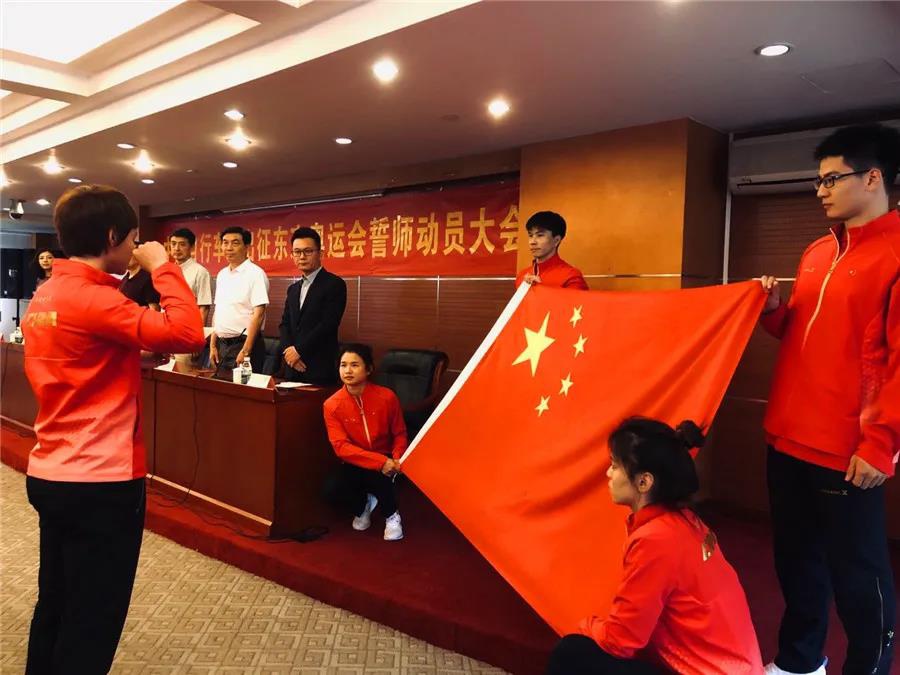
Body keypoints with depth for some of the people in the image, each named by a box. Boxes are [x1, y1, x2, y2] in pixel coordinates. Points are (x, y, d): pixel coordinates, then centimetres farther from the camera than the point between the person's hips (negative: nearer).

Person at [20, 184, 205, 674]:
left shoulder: (43, 297, 9)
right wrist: (163, 267, -14)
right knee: (91, 625, 5)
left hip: (48, 475, 9)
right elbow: (187, 334, -29)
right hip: (100, 484, -9)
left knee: (54, 609, 22)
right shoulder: (92, 299, -20)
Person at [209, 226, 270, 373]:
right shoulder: (222, 274, 11)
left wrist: (245, 351, -18)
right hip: (222, 344, 7)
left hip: (244, 343, -7)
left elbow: (258, 314, -16)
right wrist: (213, 345, 10)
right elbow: (217, 312, 16)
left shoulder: (255, 274, -11)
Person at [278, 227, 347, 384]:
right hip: (294, 368, 6)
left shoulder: (335, 284, -7)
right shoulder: (293, 289, 17)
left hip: (320, 368, -6)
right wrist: (288, 351, -7)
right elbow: (285, 324, 12)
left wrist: (299, 350, -13)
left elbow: (328, 324, -15)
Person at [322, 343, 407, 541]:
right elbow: (341, 446, -20)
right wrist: (380, 461, -31)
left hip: (385, 462, -1)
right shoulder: (332, 405, -14)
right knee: (332, 491, -27)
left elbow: (400, 433, 0)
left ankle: (392, 516, -3)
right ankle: (363, 503, 9)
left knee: (377, 475, -35)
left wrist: (396, 458, -21)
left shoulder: (387, 397, -14)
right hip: (355, 464, 1)